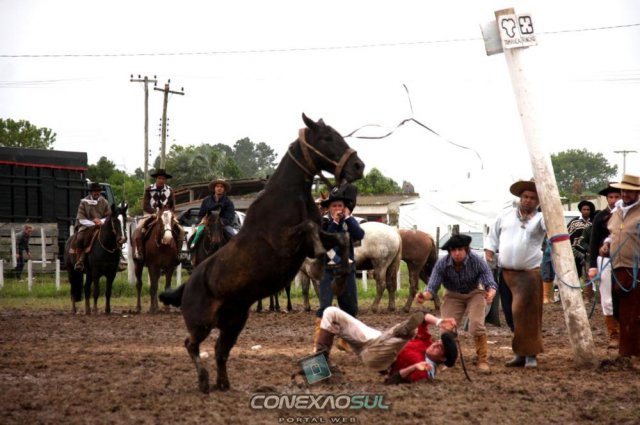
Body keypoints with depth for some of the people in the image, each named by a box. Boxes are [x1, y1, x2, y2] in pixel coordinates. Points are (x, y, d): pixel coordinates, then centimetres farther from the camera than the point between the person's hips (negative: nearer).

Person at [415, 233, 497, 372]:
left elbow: (490, 282, -32)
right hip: (453, 296, 2)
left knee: (476, 324, -23)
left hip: (475, 294, -2)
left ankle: (483, 360, -8)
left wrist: (491, 293, -58)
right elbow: (432, 287, -26)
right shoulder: (442, 264, -24)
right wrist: (424, 296, -51)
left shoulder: (478, 262, -28)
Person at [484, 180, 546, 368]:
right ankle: (520, 353, 17)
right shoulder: (505, 216, 11)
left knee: (527, 315, -8)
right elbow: (492, 238, 16)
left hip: (530, 273, -4)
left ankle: (530, 354, -3)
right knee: (512, 315, 7)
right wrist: (489, 257, 4)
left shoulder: (540, 219, 1)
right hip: (506, 273, 4)